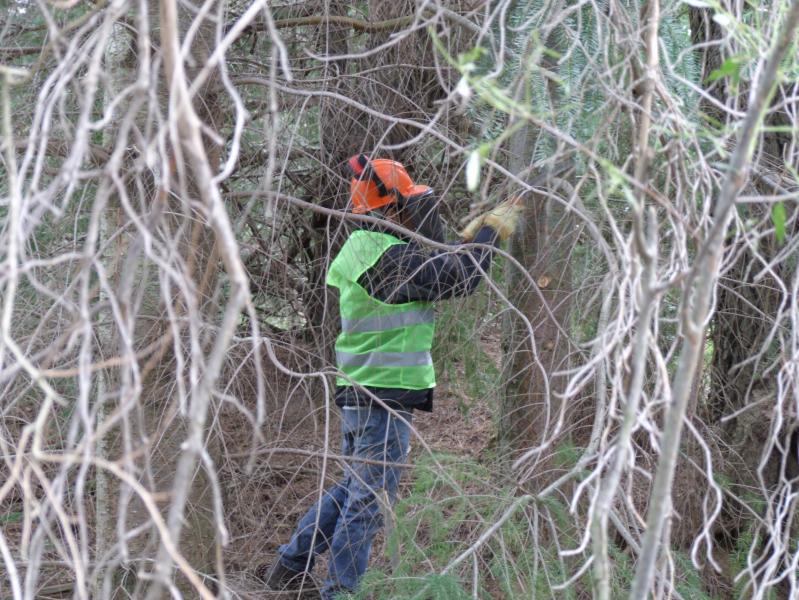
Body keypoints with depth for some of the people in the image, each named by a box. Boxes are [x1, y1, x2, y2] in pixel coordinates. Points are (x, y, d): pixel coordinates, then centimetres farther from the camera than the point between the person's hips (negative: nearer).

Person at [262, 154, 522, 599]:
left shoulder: (366, 252, 13)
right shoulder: (390, 258, -18)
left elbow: (435, 268, 21)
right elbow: (457, 278, -16)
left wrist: (472, 235, 17)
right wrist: (494, 230, -5)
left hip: (359, 395, 10)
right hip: (387, 399, -10)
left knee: (352, 488, 22)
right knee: (370, 500, -1)